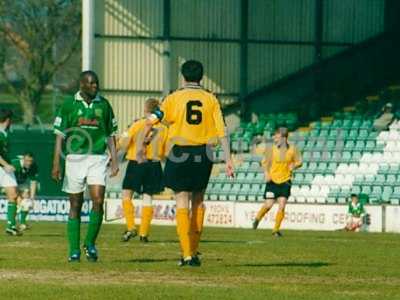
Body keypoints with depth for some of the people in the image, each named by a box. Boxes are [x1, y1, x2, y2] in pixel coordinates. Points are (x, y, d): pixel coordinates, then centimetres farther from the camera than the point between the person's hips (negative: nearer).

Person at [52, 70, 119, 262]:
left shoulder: (103, 105, 8)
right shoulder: (69, 105, 2)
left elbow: (110, 135, 14)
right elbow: (60, 135, 1)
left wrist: (114, 160, 5)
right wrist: (56, 163, -6)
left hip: (98, 158, 1)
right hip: (75, 158, -1)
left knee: (98, 201, -14)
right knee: (75, 205, 2)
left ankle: (90, 243, 4)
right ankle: (74, 250, 7)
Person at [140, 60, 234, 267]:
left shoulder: (174, 98, 0)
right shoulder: (210, 100, 4)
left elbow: (151, 121, -4)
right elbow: (222, 131, -1)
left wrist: (141, 144, 9)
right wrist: (228, 159, 0)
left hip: (179, 155, -2)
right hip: (203, 155, 2)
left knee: (182, 203, 0)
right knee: (198, 202, 17)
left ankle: (187, 254, -8)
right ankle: (194, 251, 19)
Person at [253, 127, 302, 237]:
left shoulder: (292, 149, -3)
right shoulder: (271, 149, -4)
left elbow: (299, 162, 8)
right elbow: (265, 162, 6)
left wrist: (293, 166, -13)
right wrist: (267, 173, -9)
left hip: (285, 181, 0)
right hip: (272, 180, 0)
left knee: (282, 206, -8)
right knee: (268, 205, -3)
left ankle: (276, 229, 3)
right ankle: (258, 218, 27)